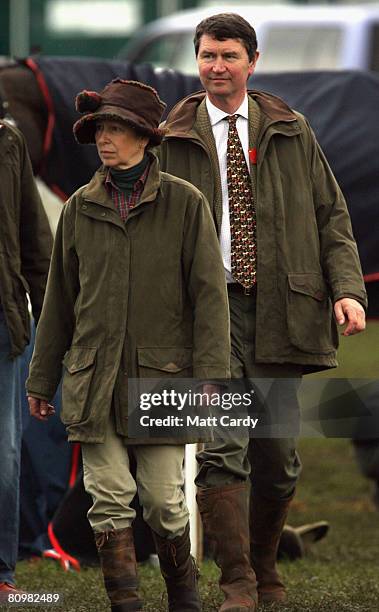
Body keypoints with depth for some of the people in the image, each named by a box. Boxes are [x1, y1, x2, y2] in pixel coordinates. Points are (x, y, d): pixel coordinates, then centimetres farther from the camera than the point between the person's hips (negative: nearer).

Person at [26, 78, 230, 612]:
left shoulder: (184, 203, 0)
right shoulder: (81, 207, 8)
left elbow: (209, 293, -2)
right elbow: (60, 300, 14)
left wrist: (210, 376, -10)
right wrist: (42, 379, 14)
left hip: (160, 376, -2)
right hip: (95, 380, 2)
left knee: (164, 501, -1)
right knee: (110, 501, -3)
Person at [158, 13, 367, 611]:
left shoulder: (291, 133, 11)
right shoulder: (173, 140, 7)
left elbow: (331, 215, 12)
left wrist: (347, 287, -3)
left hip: (278, 309, 2)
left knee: (278, 455, 5)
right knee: (222, 449, -14)